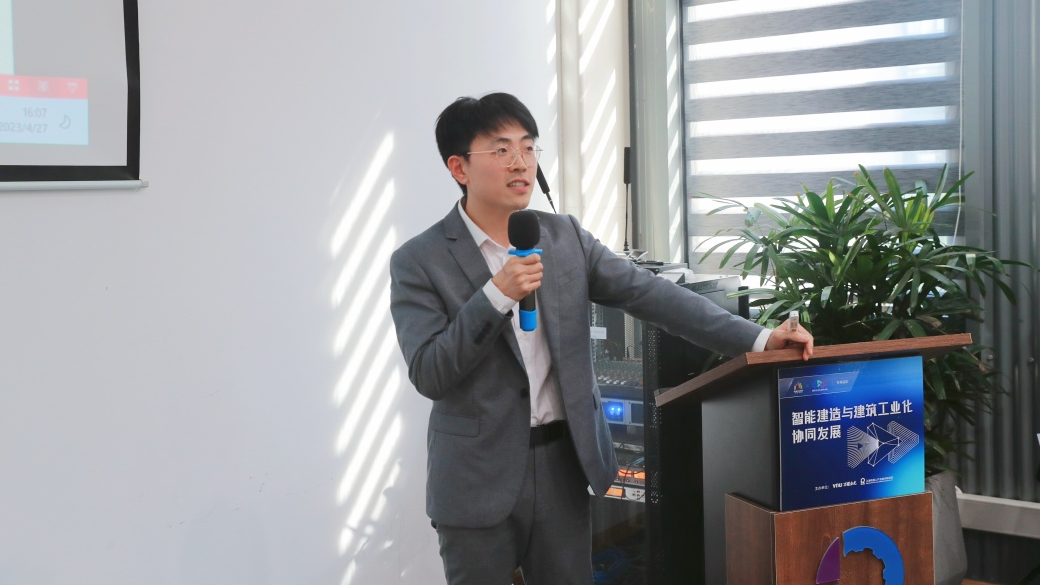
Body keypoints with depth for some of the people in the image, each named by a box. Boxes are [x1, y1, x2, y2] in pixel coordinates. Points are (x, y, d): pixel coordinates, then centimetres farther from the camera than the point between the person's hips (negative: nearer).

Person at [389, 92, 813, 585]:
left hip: (564, 466, 4)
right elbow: (428, 374, -13)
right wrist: (497, 295, -24)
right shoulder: (419, 262, -7)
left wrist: (757, 339, -9)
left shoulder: (565, 236, 4)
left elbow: (648, 293, -1)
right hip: (478, 480, -3)